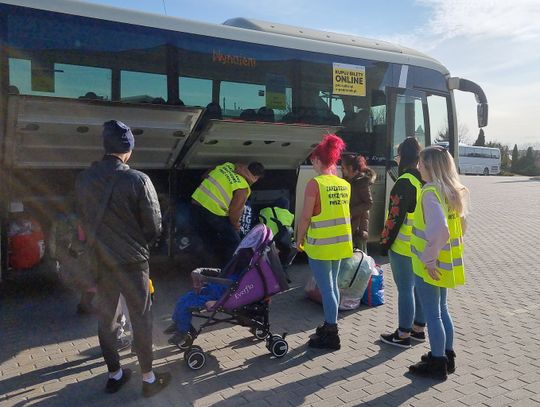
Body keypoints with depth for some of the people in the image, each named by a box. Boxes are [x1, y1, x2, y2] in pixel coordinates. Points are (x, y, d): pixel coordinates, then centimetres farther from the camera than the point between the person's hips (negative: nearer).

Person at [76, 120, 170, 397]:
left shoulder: (83, 179, -3)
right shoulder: (137, 180, -18)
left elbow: (83, 220, 6)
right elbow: (154, 226, -13)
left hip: (100, 260, 5)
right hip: (132, 261, -4)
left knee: (106, 318, 16)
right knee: (141, 318, 7)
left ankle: (114, 375, 29)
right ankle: (149, 378, 17)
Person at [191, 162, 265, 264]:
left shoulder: (228, 165, 9)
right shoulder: (243, 188, -10)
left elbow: (205, 176, 19)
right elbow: (235, 211, -8)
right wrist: (236, 225, 12)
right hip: (213, 212, -7)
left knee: (209, 240, 26)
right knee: (233, 242, 12)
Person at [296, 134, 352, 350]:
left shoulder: (315, 183, -14)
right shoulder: (344, 184, 5)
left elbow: (306, 216, -12)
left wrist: (300, 239, -2)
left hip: (320, 245, -7)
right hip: (340, 242, 7)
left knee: (326, 289, 0)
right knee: (332, 285, 20)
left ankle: (331, 336, 9)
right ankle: (330, 325, 33)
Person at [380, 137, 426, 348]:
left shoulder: (404, 182, -18)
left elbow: (396, 215, -19)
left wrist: (386, 241, -11)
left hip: (403, 245, -8)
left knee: (405, 289, 0)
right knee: (419, 285, 17)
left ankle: (403, 335, 10)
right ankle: (418, 328, 30)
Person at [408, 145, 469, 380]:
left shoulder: (430, 192, -20)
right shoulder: (453, 192, 7)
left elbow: (439, 229, -32)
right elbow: (460, 225, 16)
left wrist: (429, 259, -22)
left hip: (430, 266, -9)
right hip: (446, 263, 9)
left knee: (432, 315, 4)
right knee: (442, 310, 21)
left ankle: (437, 365, 16)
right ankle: (447, 356, 33)